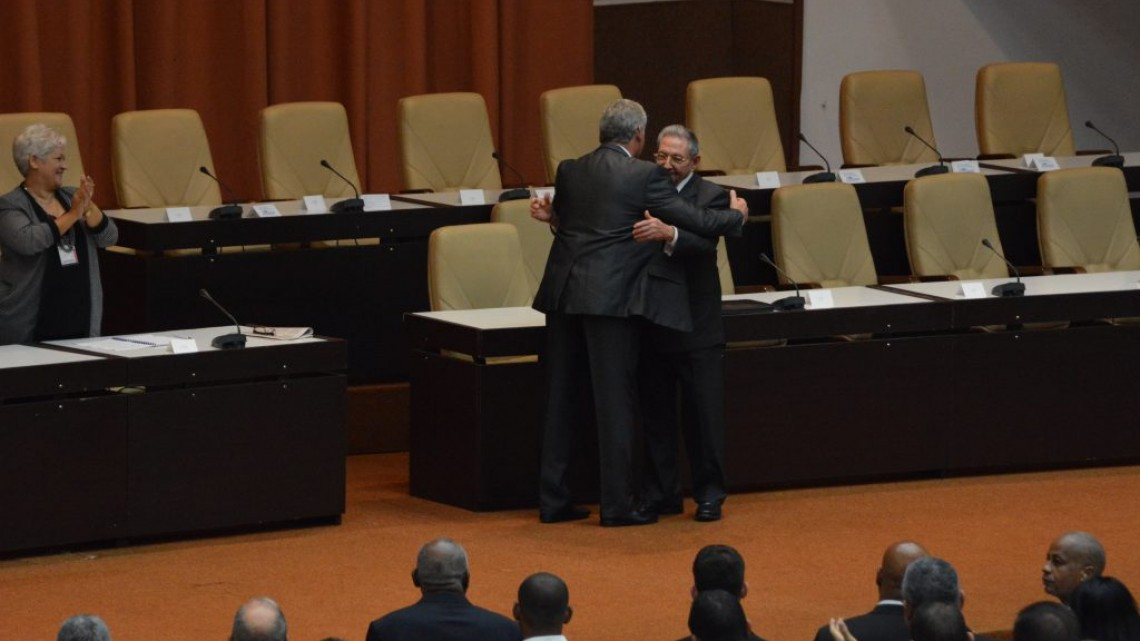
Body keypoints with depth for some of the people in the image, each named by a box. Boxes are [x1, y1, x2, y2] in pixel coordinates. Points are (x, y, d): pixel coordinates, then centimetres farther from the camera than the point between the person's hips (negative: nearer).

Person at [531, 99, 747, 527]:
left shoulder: (569, 171, 9)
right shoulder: (644, 175, -7)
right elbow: (694, 221, -4)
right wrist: (736, 216, 13)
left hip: (563, 295, 6)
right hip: (612, 298, -6)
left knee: (561, 399, 11)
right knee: (615, 400, -1)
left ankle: (553, 500, 14)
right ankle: (617, 504, 1)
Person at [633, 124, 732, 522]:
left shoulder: (710, 198, -6)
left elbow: (704, 241, -24)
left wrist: (668, 234, -44)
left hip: (696, 326, -3)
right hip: (652, 323, 4)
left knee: (703, 413, 3)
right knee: (655, 412, 9)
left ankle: (709, 495, 12)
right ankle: (661, 494, 18)